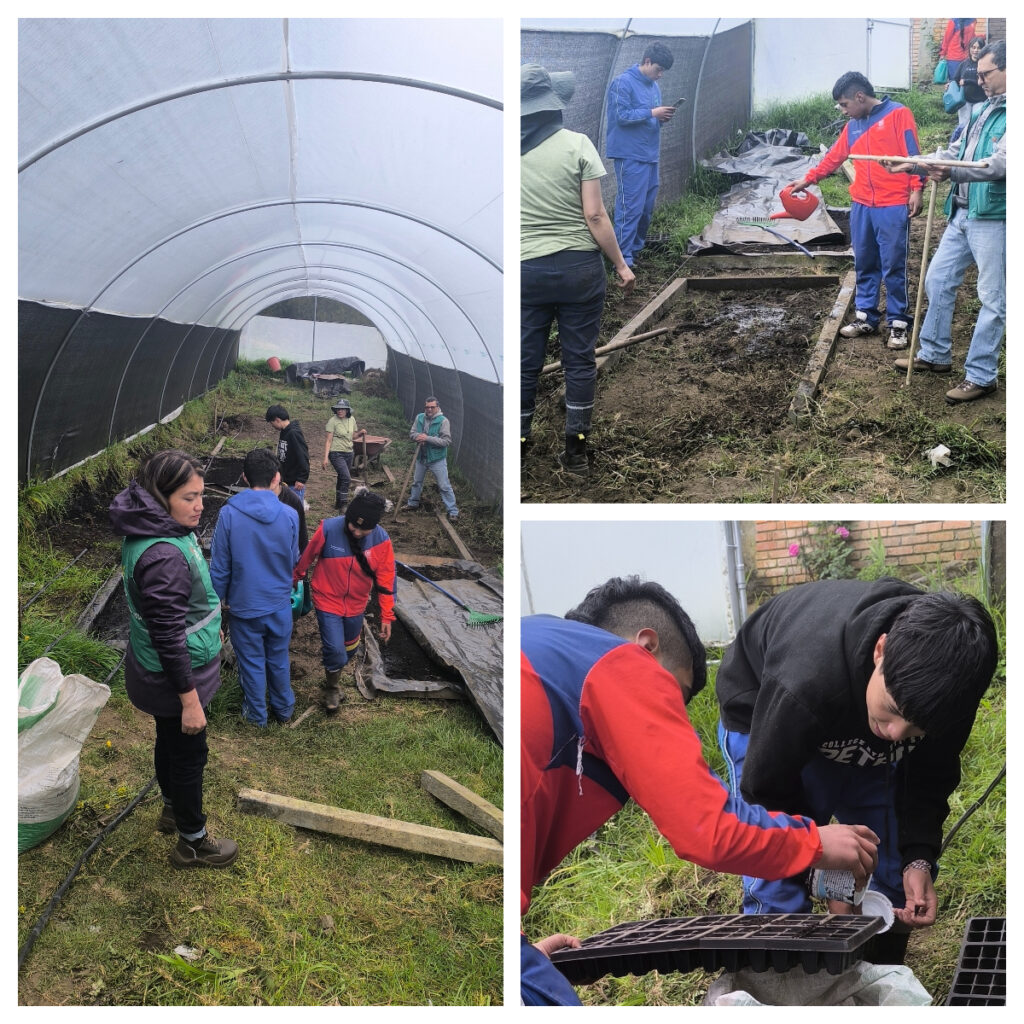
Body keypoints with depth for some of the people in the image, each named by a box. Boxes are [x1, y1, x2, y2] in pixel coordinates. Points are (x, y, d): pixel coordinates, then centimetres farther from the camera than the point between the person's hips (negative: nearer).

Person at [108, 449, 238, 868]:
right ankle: (192, 842, 31)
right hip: (174, 676, -9)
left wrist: (207, 624, 28)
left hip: (157, 672, 9)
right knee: (189, 753, 10)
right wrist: (190, 700, -23)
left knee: (170, 741, 28)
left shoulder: (163, 531, -3)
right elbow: (168, 637, -30)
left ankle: (173, 810, 51)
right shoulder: (163, 557, -34)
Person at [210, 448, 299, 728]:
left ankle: (257, 716, 35)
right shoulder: (289, 515, -16)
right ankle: (283, 708, 40)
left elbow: (219, 567, -12)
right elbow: (293, 560, 0)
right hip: (279, 603, 1)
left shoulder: (229, 515, -20)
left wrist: (219, 598, 5)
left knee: (251, 662, 17)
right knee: (279, 659, 22)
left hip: (244, 604, -1)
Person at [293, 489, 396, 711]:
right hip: (328, 601, -3)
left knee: (349, 648, 20)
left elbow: (386, 580, -9)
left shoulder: (381, 541, -18)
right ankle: (333, 686, 24)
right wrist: (296, 577, 10)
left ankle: (334, 673, 50)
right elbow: (307, 557, -6)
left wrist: (387, 616, -5)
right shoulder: (328, 529, -24)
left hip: (356, 605, 3)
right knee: (335, 650, -7)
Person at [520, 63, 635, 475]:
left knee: (525, 361, 11)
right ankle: (575, 452, 15)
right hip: (578, 268, -1)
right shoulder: (577, 145, -8)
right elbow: (594, 215, -9)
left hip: (526, 271, 2)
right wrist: (621, 265, -1)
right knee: (580, 359, 8)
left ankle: (518, 443, 20)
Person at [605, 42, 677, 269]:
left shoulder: (654, 85, 16)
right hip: (630, 156, -8)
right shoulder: (623, 83, -10)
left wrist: (662, 118, 1)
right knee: (631, 207, -11)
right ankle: (623, 257, -8)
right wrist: (652, 113, -17)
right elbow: (622, 116, -17)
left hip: (650, 154, 9)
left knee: (648, 206, 12)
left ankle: (637, 247, 25)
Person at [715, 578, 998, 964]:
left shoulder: (949, 683, -29)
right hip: (763, 718, -4)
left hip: (862, 742, 5)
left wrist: (919, 857, -26)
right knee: (776, 884, -16)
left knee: (897, 872, 1)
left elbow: (930, 777, -12)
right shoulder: (802, 686, -45)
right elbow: (765, 792, -28)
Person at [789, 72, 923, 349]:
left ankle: (899, 323, 5)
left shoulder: (898, 114, -4)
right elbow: (834, 157, 25)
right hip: (861, 206, 6)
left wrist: (916, 189, -15)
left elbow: (912, 153, -8)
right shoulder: (852, 126, 15)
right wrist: (807, 180, 29)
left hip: (893, 206, -6)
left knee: (893, 267, -3)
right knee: (864, 265, 11)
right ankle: (866, 317, 21)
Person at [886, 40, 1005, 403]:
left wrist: (951, 172, -34)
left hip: (992, 219, -9)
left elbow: (999, 164, -24)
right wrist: (913, 165, 7)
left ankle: (981, 376, 6)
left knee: (991, 298, -1)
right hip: (962, 214, 9)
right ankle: (935, 354, 29)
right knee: (938, 280, 15)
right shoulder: (983, 110, 15)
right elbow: (955, 151, 19)